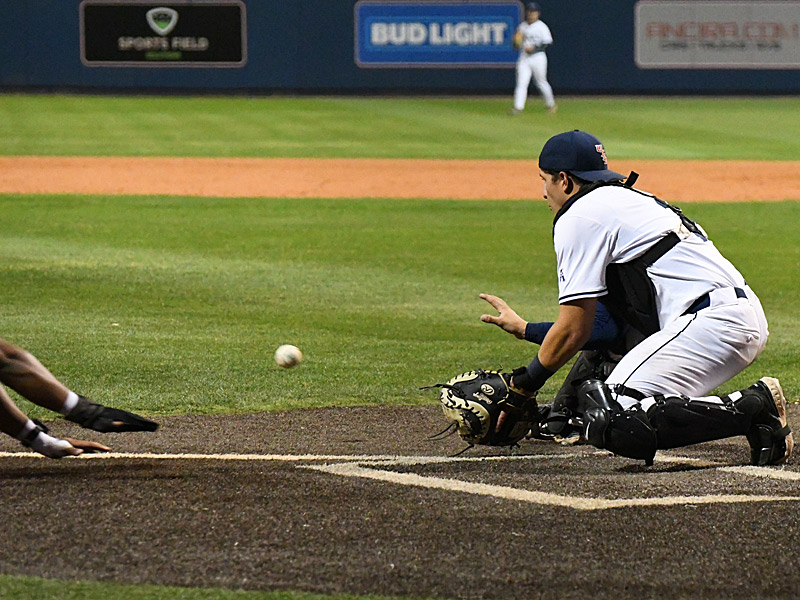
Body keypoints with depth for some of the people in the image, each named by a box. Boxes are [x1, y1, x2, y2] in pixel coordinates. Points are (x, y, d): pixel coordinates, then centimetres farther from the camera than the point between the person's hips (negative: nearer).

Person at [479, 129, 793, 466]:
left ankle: (753, 409, -19)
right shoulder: (631, 200, 29)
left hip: (713, 322, -10)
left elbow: (574, 331, -1)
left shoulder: (578, 217, 1)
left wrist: (526, 383, 13)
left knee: (612, 422, -19)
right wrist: (524, 329, 38)